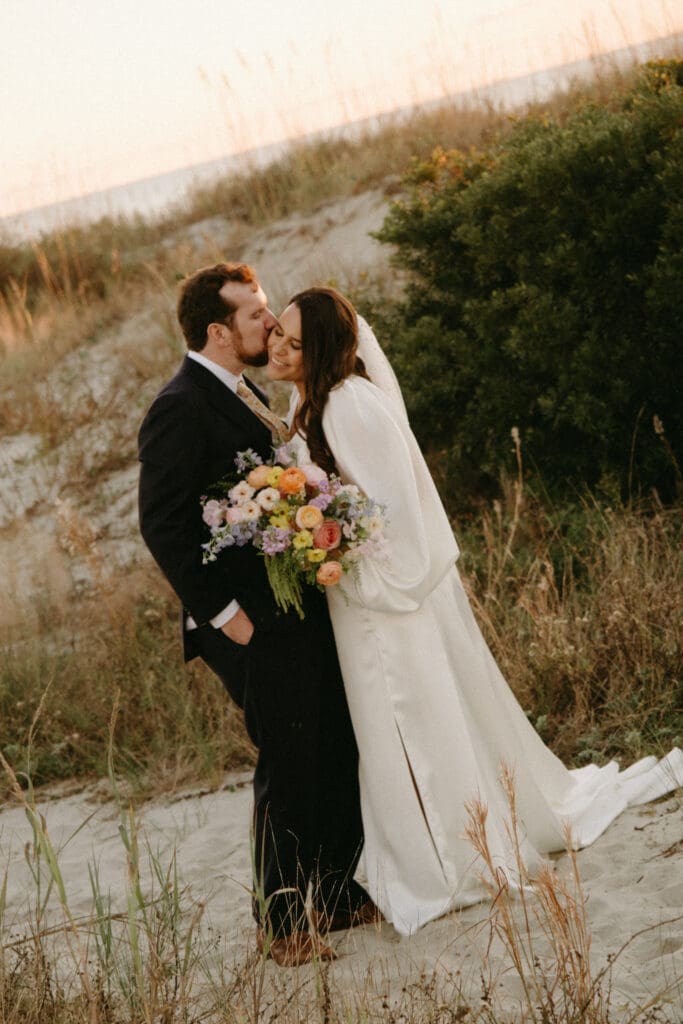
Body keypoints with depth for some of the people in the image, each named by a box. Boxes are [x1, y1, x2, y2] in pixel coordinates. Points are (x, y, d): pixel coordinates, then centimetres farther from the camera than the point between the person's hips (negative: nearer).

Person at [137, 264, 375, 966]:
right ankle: (281, 924, 15)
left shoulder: (242, 394, 14)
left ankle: (337, 895, 29)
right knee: (289, 770, 0)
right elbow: (163, 526, -20)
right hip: (257, 626, -9)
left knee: (340, 758, 15)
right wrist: (224, 613, -19)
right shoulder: (180, 409, -16)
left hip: (305, 611, 9)